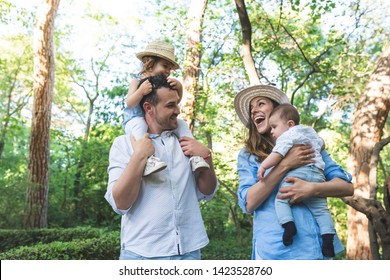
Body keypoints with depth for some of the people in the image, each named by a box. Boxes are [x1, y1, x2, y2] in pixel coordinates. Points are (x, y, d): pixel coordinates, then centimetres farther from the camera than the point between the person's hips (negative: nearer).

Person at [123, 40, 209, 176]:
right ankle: (148, 157, -54)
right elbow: (129, 103, -15)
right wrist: (141, 91, -33)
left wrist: (179, 87, -17)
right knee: (140, 124, -39)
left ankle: (193, 154, -21)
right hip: (135, 120, -5)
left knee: (181, 123, -11)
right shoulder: (137, 81, -4)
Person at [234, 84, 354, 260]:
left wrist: (312, 188, -18)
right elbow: (248, 204, -9)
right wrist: (285, 165, -17)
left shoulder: (309, 143, 7)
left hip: (318, 245, 2)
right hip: (275, 248, -1)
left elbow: (347, 186, 2)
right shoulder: (247, 155, 3)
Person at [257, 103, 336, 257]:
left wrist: (263, 166, -11)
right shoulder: (311, 131, 28)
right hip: (317, 174, 7)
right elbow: (321, 144, 46)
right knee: (321, 209, 11)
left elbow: (278, 154, -12)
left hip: (296, 173, -7)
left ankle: (288, 224, -24)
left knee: (281, 199, -4)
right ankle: (328, 236, -2)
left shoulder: (286, 136, 3)